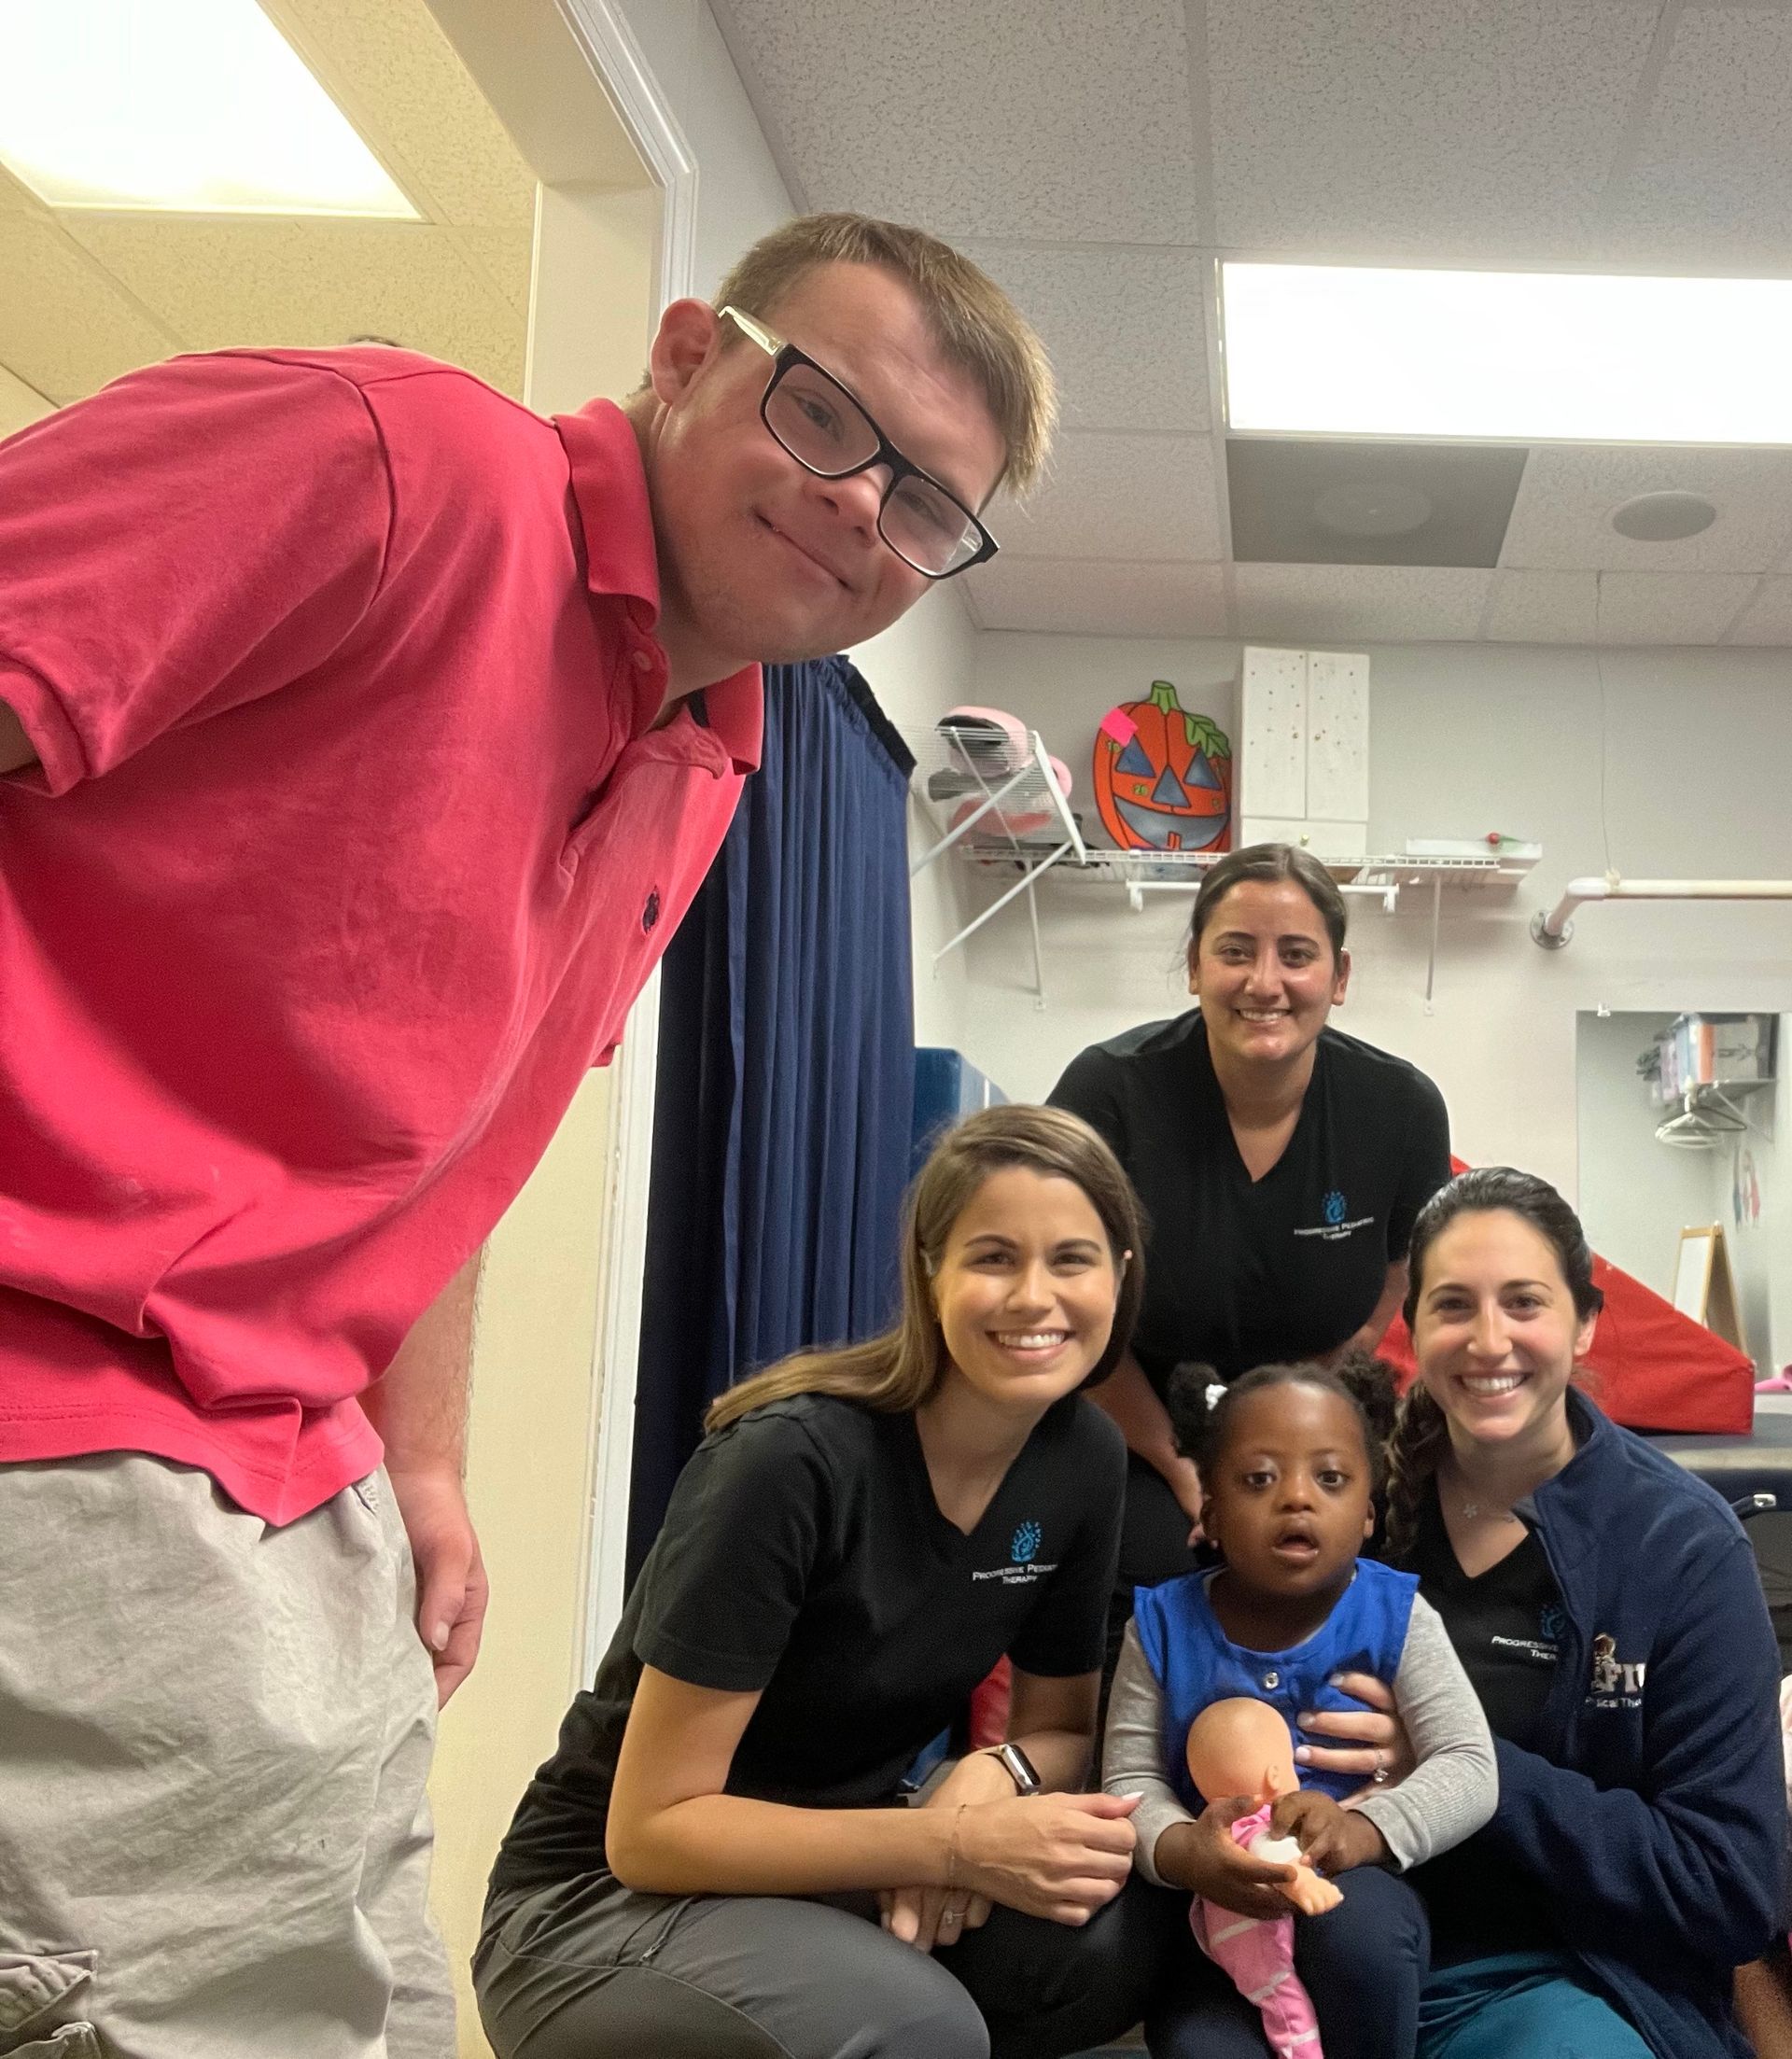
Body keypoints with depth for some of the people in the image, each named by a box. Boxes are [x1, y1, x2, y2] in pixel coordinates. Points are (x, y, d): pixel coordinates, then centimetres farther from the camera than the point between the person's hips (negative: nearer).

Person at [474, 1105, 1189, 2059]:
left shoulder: (1084, 1459, -6)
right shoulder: (792, 1461, -26)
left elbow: (1059, 1728, 7)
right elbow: (650, 1827, -22)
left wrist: (990, 1777, -17)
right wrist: (956, 1845, -28)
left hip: (834, 1873, 6)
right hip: (613, 1898, -6)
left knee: (1122, 1938, -22)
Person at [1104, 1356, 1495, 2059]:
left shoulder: (1394, 1615, -8)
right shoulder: (1165, 1623, -6)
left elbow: (1469, 1767, -12)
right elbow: (1130, 1778, -6)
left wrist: (1363, 1831, -31)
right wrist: (1181, 1852, -29)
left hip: (1355, 1899, 0)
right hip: (1215, 1918, 0)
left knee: (1361, 1919, -34)